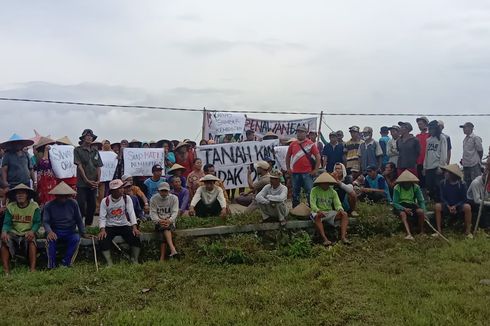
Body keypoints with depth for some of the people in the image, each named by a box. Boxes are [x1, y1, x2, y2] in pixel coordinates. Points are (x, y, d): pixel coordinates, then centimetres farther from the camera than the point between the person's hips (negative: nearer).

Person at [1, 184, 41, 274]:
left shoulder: (34, 206, -2)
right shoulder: (10, 207, 5)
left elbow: (37, 222, -4)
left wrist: (32, 231, -26)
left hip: (27, 234, -2)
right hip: (13, 233, 2)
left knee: (31, 241, -35)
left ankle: (32, 269, -37)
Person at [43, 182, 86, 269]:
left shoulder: (73, 203, 2)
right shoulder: (49, 205, 0)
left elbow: (79, 220, 9)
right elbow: (45, 221, -5)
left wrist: (83, 233, 4)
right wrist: (49, 232, -25)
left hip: (70, 231, 1)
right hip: (55, 231, 0)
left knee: (76, 238, -31)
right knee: (50, 239, -33)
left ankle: (65, 263, -25)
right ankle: (51, 266, -24)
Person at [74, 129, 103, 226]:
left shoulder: (95, 152, 13)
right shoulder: (78, 150, -1)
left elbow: (98, 167, 10)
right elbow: (79, 166, -7)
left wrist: (98, 181, -4)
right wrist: (87, 180, -13)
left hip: (94, 184, 5)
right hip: (82, 183, -5)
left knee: (92, 206, 8)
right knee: (81, 205, -6)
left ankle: (88, 225, 18)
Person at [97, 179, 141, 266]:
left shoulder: (127, 198, -3)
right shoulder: (105, 201, -5)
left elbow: (131, 213, -12)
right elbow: (102, 217, -9)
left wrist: (134, 227, -26)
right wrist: (102, 229, -27)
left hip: (124, 225, 0)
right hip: (110, 226, 0)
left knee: (135, 237, -25)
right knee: (102, 241, -26)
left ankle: (135, 261, -9)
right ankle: (109, 263, -14)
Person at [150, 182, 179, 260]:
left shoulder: (174, 198, 5)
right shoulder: (153, 199, 6)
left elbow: (175, 212, -4)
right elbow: (153, 213, -2)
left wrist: (169, 220, -24)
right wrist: (159, 220, -23)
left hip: (170, 222, 0)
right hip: (158, 222, 0)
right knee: (164, 228, -34)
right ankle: (173, 249, -49)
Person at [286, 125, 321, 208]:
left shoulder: (310, 144, 0)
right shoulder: (292, 144, 9)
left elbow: (318, 156, -2)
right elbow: (288, 156, 19)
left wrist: (315, 170, -5)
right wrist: (288, 168, 13)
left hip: (307, 173, -3)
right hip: (295, 173, 3)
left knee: (309, 192, -3)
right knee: (295, 192, 11)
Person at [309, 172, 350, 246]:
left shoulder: (333, 192, 10)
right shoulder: (314, 190, -1)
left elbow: (337, 204, 0)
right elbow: (312, 203, -12)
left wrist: (340, 209, -25)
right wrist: (318, 211, -34)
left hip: (330, 212, 4)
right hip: (318, 212, -4)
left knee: (344, 214, -20)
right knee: (317, 216, -40)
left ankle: (343, 237, -35)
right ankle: (325, 239, -47)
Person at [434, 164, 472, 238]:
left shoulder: (461, 184, -12)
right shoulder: (443, 183, -7)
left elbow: (464, 199, -8)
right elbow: (442, 197, -5)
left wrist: (455, 206, -23)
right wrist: (448, 207, -22)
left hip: (459, 205, -1)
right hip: (447, 205, 2)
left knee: (467, 207, -33)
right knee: (437, 206, -29)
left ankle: (468, 231, -20)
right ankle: (439, 230, -24)